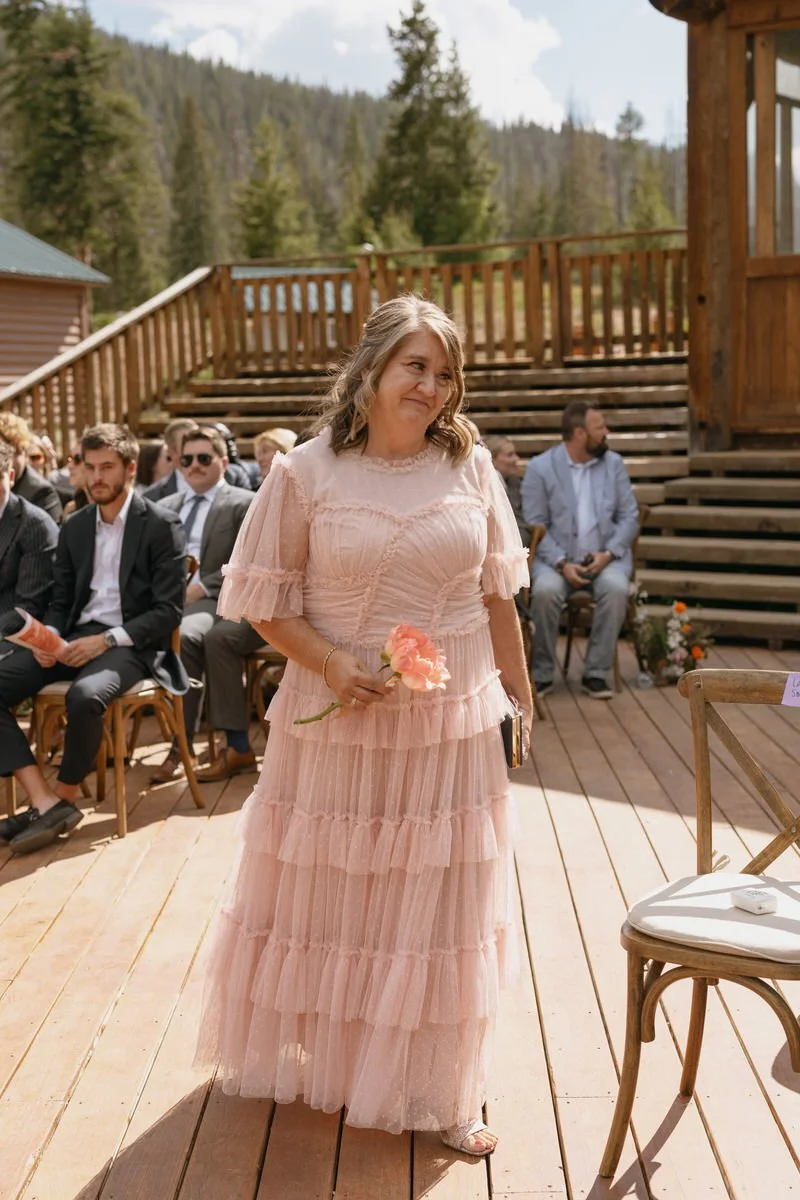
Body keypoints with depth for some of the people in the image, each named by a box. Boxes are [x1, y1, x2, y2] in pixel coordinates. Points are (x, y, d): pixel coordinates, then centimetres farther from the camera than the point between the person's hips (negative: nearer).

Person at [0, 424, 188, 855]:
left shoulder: (161, 525, -2)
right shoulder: (74, 527, 15)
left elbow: (169, 610, -8)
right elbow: (60, 601, 18)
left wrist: (106, 640, -18)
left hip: (130, 643, -6)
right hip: (73, 637, 6)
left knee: (84, 695, -37)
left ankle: (63, 797, -12)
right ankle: (45, 801, -22)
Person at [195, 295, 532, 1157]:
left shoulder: (470, 466, 1)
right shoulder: (305, 473, -7)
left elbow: (497, 595, 9)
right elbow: (263, 601, -4)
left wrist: (519, 694, 11)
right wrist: (330, 663, -18)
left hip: (455, 725, 2)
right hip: (338, 724, -2)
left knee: (442, 912, 11)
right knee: (322, 896, 14)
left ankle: (440, 1095, 29)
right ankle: (305, 1053, 40)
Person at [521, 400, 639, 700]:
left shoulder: (613, 463, 10)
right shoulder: (540, 468, 0)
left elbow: (629, 516, 7)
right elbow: (535, 526, -4)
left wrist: (609, 553, -10)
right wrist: (562, 563, -18)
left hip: (605, 558, 2)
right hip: (556, 559, -2)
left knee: (616, 588, -31)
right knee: (545, 590, -33)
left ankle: (596, 673, -19)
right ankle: (542, 674, -16)